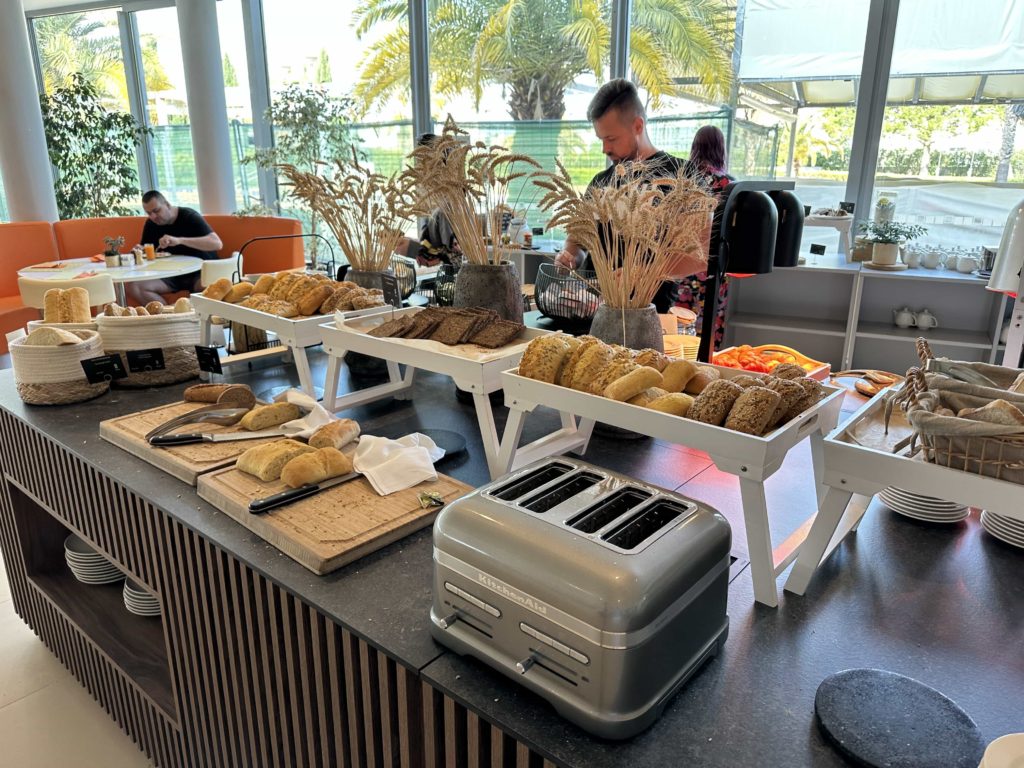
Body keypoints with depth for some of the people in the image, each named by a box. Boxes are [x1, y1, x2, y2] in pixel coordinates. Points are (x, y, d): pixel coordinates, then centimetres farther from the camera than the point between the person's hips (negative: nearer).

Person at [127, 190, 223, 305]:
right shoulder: (150, 224, 9)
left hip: (199, 273, -5)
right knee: (132, 286, -19)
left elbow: (217, 244, -23)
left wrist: (179, 240, -31)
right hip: (170, 276, 5)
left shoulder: (189, 217, -8)